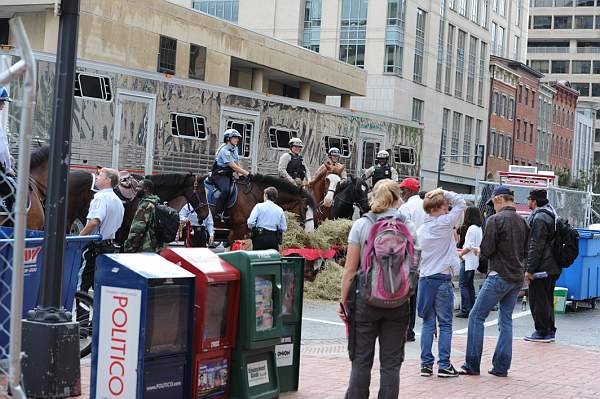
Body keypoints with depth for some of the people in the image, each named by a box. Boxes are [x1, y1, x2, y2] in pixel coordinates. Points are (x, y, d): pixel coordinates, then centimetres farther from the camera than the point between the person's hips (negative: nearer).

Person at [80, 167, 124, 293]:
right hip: (110, 245, 9)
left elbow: (95, 221, -25)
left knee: (83, 282, -5)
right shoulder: (117, 200, 16)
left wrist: (80, 236, -16)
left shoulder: (101, 197, -13)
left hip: (96, 246, -9)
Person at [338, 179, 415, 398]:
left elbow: (350, 269, -5)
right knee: (391, 362, 7)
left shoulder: (361, 225, -3)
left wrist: (343, 300, 3)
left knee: (361, 360, 8)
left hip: (366, 300, -1)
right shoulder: (408, 226, 1)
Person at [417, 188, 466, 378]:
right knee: (445, 324, 2)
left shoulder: (421, 229, 10)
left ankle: (426, 364, 7)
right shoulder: (444, 223, -9)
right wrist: (443, 192, 0)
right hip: (442, 279, -6)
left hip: (424, 279, 6)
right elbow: (461, 203, -3)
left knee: (428, 323, 9)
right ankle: (444, 365, 2)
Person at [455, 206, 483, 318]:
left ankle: (465, 310, -9)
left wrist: (460, 254, -8)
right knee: (470, 285, 15)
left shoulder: (471, 228, -16)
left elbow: (469, 246, -19)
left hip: (468, 260, -9)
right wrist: (463, 250, 22)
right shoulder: (479, 228, 12)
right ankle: (472, 308, 18)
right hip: (474, 261, 9)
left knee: (463, 284, -7)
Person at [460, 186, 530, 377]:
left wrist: (478, 251, 7)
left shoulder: (495, 220, -11)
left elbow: (487, 250, -13)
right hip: (517, 278, 7)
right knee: (506, 320, 12)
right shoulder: (522, 222, 9)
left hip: (499, 277, -7)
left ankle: (472, 365, 1)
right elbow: (525, 252, 14)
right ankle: (501, 366, 11)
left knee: (476, 317, 1)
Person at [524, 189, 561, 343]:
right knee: (548, 300, 16)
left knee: (538, 300, -2)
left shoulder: (539, 218, -17)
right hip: (553, 267, 10)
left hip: (542, 267, -10)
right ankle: (550, 331, 23)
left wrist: (530, 269, -18)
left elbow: (536, 247, -20)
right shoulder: (551, 214, 15)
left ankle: (542, 332, 1)